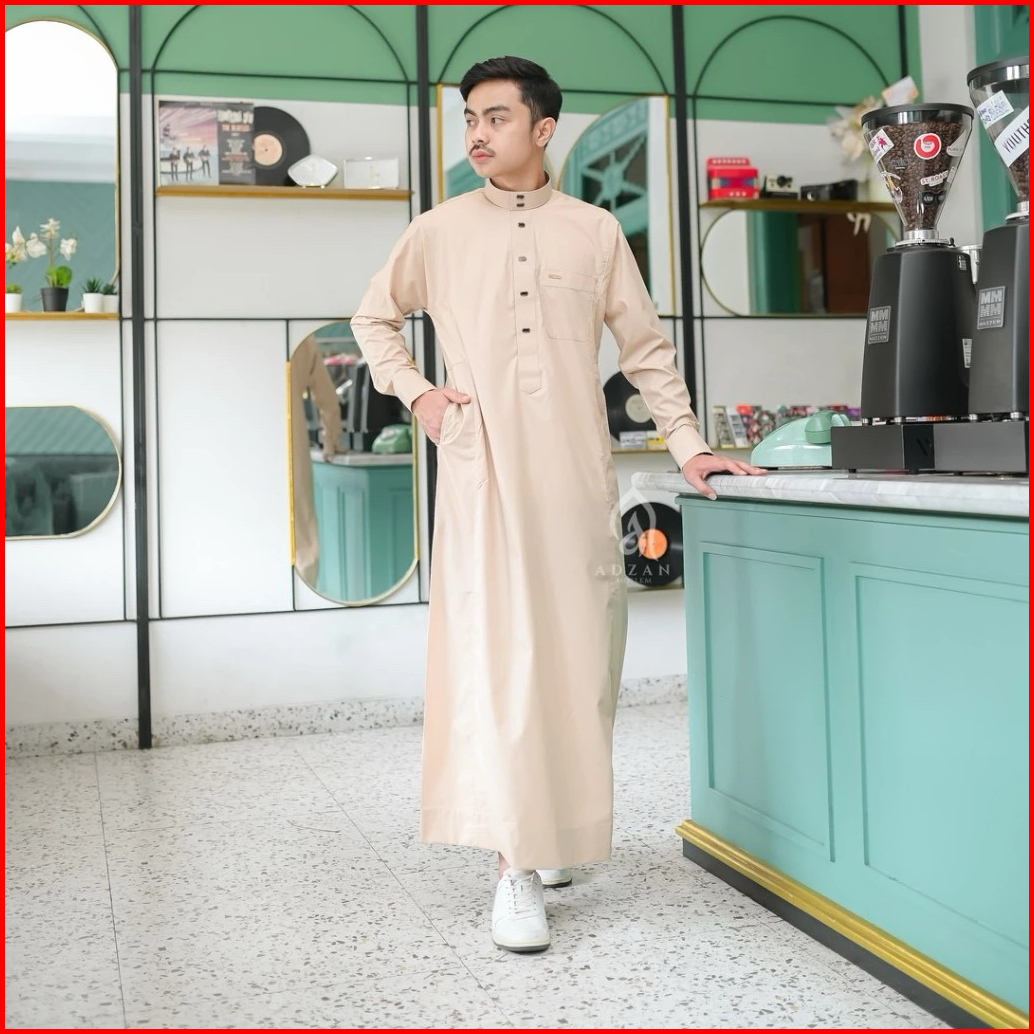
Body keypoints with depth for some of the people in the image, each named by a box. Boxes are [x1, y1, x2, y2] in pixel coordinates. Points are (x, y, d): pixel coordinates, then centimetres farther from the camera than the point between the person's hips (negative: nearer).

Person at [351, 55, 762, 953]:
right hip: (483, 471, -1)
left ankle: (555, 833, 21)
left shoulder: (595, 230, 9)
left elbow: (645, 346, 11)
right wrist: (415, 391, 5)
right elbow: (373, 317, 21)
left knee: (578, 654, 4)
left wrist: (687, 445, 6)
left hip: (578, 473, 2)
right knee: (497, 656, -8)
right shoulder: (440, 232, 9)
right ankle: (518, 869, -6)